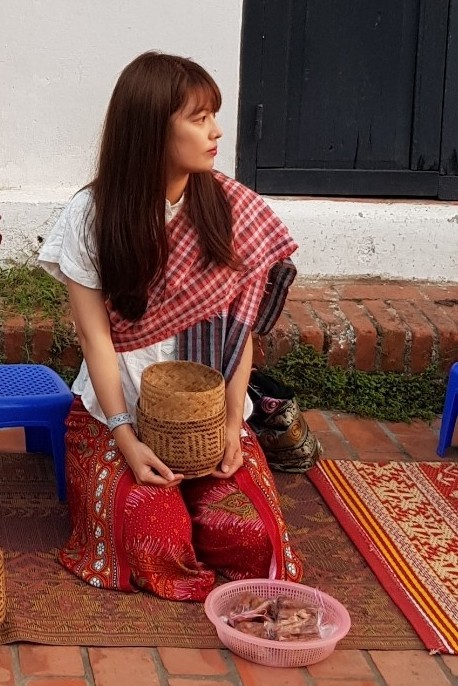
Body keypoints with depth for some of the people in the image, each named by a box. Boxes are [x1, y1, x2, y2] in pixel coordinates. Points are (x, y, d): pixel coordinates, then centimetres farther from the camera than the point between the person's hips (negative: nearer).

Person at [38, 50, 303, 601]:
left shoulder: (231, 209, -3)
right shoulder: (91, 216, -8)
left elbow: (238, 324, -2)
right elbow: (96, 336, -10)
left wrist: (231, 422, -12)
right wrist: (125, 440, -18)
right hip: (118, 414, -2)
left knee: (247, 534, -19)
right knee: (154, 543, -24)